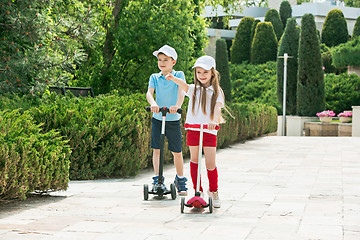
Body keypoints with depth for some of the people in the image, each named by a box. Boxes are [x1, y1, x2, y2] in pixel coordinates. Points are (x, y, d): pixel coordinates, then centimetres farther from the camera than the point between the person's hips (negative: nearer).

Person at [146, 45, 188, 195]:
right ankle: (157, 179, 7)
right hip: (157, 118, 2)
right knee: (156, 149, -1)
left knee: (177, 152, 4)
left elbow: (181, 92, -17)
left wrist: (177, 105, -37)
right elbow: (149, 93, -11)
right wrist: (153, 103, -33)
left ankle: (180, 180, 21)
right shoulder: (154, 77, 5)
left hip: (173, 119, -2)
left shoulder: (178, 75, -1)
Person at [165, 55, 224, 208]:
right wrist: (173, 78, -34)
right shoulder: (193, 89, 8)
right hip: (193, 129, 2)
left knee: (210, 164, -3)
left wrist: (214, 120, -32)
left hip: (209, 130, -2)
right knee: (194, 160, 6)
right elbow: (183, 85, -12)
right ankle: (198, 191, 19)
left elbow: (217, 108, -11)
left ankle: (213, 191, 17)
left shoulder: (216, 92, 4)